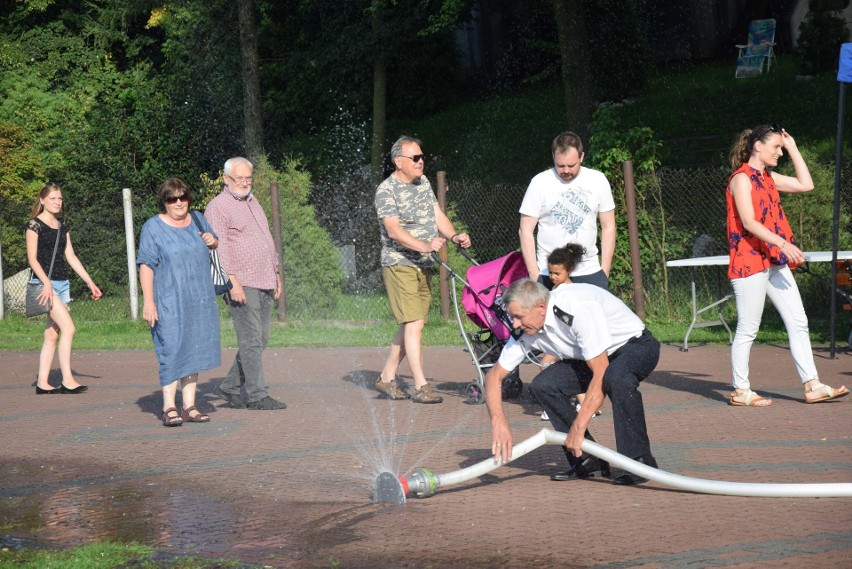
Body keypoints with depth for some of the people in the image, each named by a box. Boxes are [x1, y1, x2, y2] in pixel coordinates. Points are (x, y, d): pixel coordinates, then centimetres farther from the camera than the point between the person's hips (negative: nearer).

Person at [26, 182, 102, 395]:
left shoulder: (62, 227, 15)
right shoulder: (34, 225, -5)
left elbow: (71, 257, 16)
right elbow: (32, 258, -11)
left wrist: (90, 282, 12)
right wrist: (47, 283, -23)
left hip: (62, 283, 7)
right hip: (44, 282, -7)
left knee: (52, 334, 5)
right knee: (68, 328, -17)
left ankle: (42, 383, 8)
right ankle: (67, 381, -15)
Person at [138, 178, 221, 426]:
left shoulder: (197, 220, 10)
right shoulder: (153, 228, -6)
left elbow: (215, 244, 28)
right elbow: (146, 266, -11)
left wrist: (212, 241, 2)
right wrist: (148, 302, -18)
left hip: (199, 301, 6)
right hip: (169, 301, -5)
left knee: (193, 350, 6)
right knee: (172, 350, -10)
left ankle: (189, 406, 11)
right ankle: (169, 408, -6)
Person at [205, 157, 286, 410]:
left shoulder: (253, 203, 21)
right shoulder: (218, 207, -5)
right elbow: (219, 248, -13)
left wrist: (277, 273, 24)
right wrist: (232, 281, -21)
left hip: (265, 284, 8)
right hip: (242, 285, -8)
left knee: (260, 340, 8)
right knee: (251, 340, -9)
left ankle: (230, 387, 18)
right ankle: (257, 395, -6)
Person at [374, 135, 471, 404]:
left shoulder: (423, 182, 12)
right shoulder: (386, 190, -12)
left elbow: (437, 214, 12)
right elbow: (394, 230, -22)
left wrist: (454, 235, -8)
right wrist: (425, 246, -34)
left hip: (423, 265, 8)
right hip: (399, 264, -8)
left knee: (410, 324, 11)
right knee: (413, 323, -12)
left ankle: (387, 376, 22)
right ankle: (420, 386, -10)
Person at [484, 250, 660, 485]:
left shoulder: (579, 308, -35)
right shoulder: (526, 330, -12)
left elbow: (601, 374, -35)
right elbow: (493, 376, -5)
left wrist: (578, 428, -33)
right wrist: (498, 421, -23)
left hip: (636, 345, -7)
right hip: (588, 359, 7)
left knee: (616, 377, -40)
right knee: (542, 385, -14)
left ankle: (640, 462, -25)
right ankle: (587, 460, -5)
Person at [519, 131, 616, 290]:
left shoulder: (598, 180, 3)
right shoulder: (540, 183, -3)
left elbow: (608, 227, 9)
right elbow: (526, 231, -1)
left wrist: (605, 271, 3)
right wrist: (534, 275, -8)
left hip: (590, 272, 2)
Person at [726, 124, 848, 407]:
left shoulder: (767, 177, 16)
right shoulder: (741, 179, -10)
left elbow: (805, 184, 19)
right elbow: (748, 222, -20)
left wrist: (792, 148, 16)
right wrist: (783, 244, -28)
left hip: (774, 262, 9)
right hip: (750, 261, -9)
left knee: (798, 322, 4)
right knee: (747, 329, -3)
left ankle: (812, 386, 4)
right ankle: (741, 391, 5)